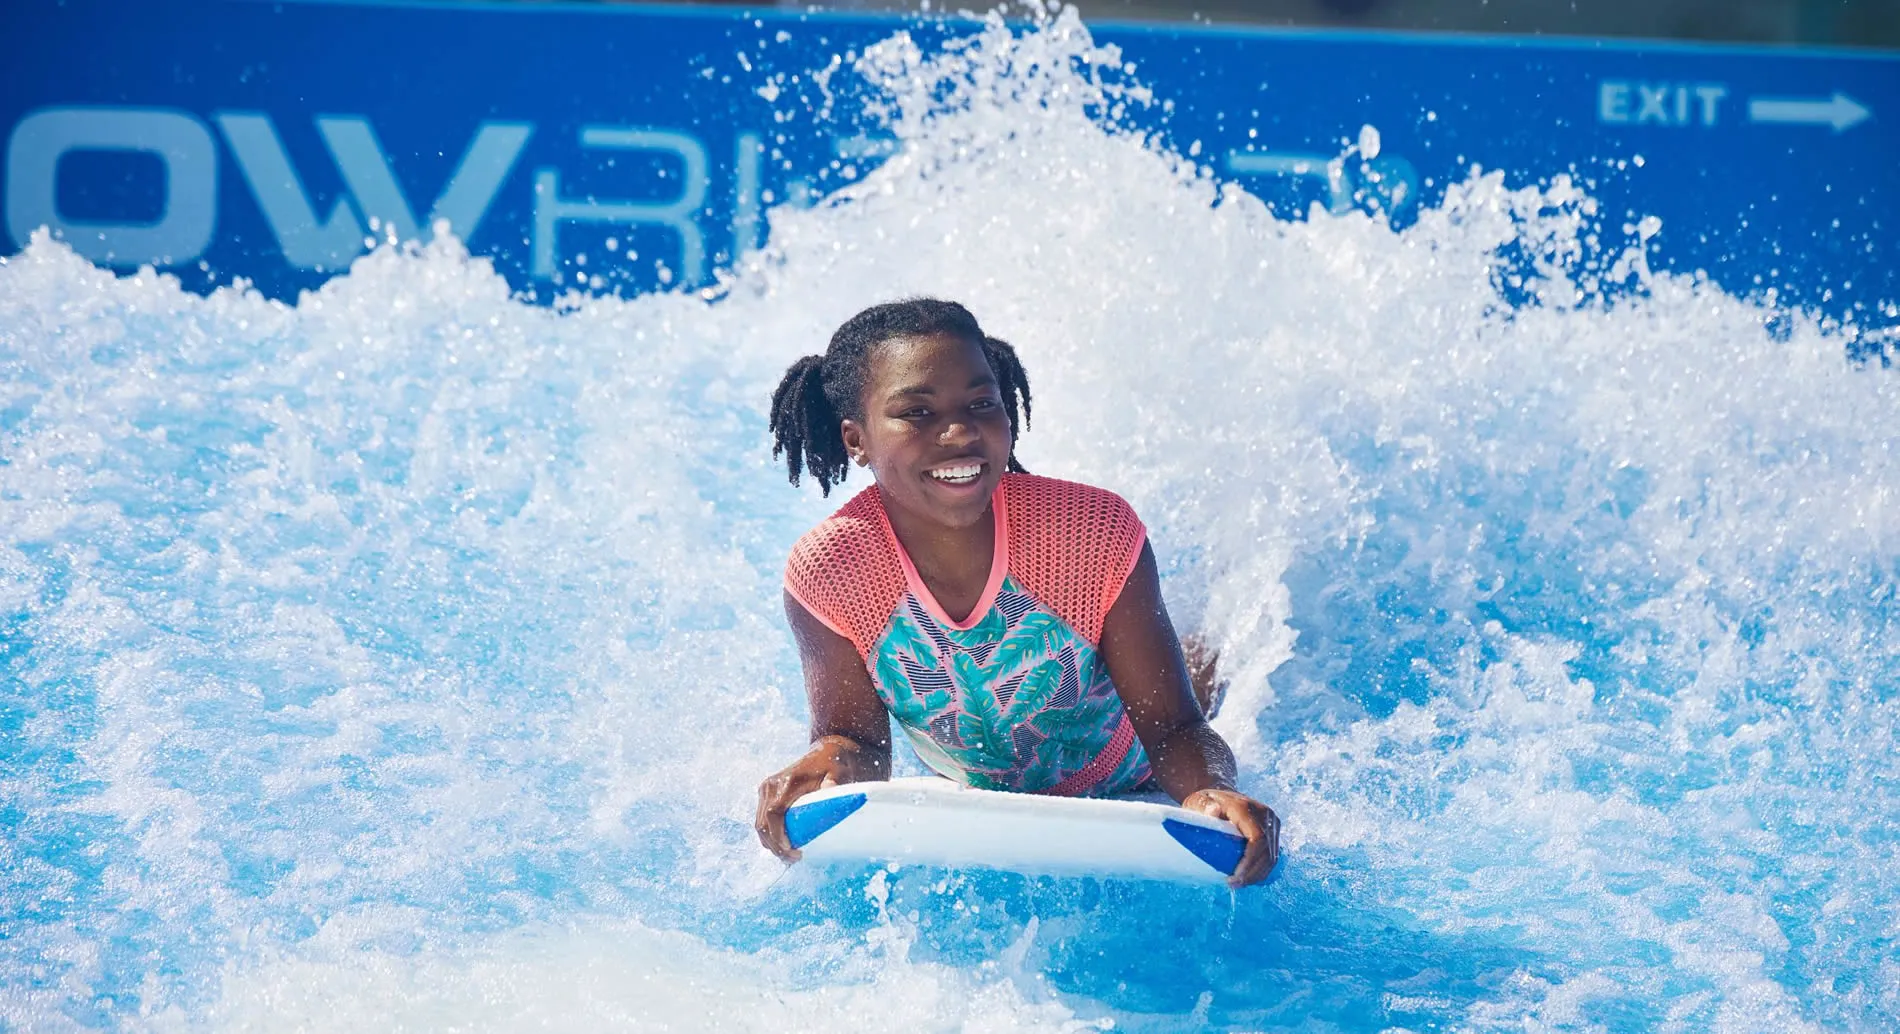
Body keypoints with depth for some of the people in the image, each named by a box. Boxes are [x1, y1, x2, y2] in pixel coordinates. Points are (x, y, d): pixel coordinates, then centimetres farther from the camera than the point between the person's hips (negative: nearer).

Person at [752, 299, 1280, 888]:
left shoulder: (1098, 535, -22)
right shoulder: (826, 575, -20)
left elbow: (1174, 729, -15)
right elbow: (856, 739, -7)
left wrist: (1208, 790, -40)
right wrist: (834, 762, -34)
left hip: (1126, 807, -1)